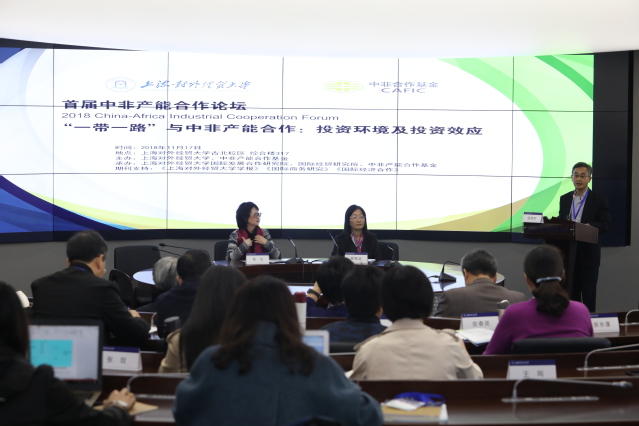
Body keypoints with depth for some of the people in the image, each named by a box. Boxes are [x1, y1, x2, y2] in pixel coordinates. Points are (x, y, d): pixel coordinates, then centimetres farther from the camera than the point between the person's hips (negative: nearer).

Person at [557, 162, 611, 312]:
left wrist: (589, 226, -25)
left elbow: (606, 224, -8)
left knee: (588, 292, 1)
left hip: (588, 254, -4)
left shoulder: (599, 200, -1)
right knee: (571, 291, 8)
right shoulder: (564, 199, 11)